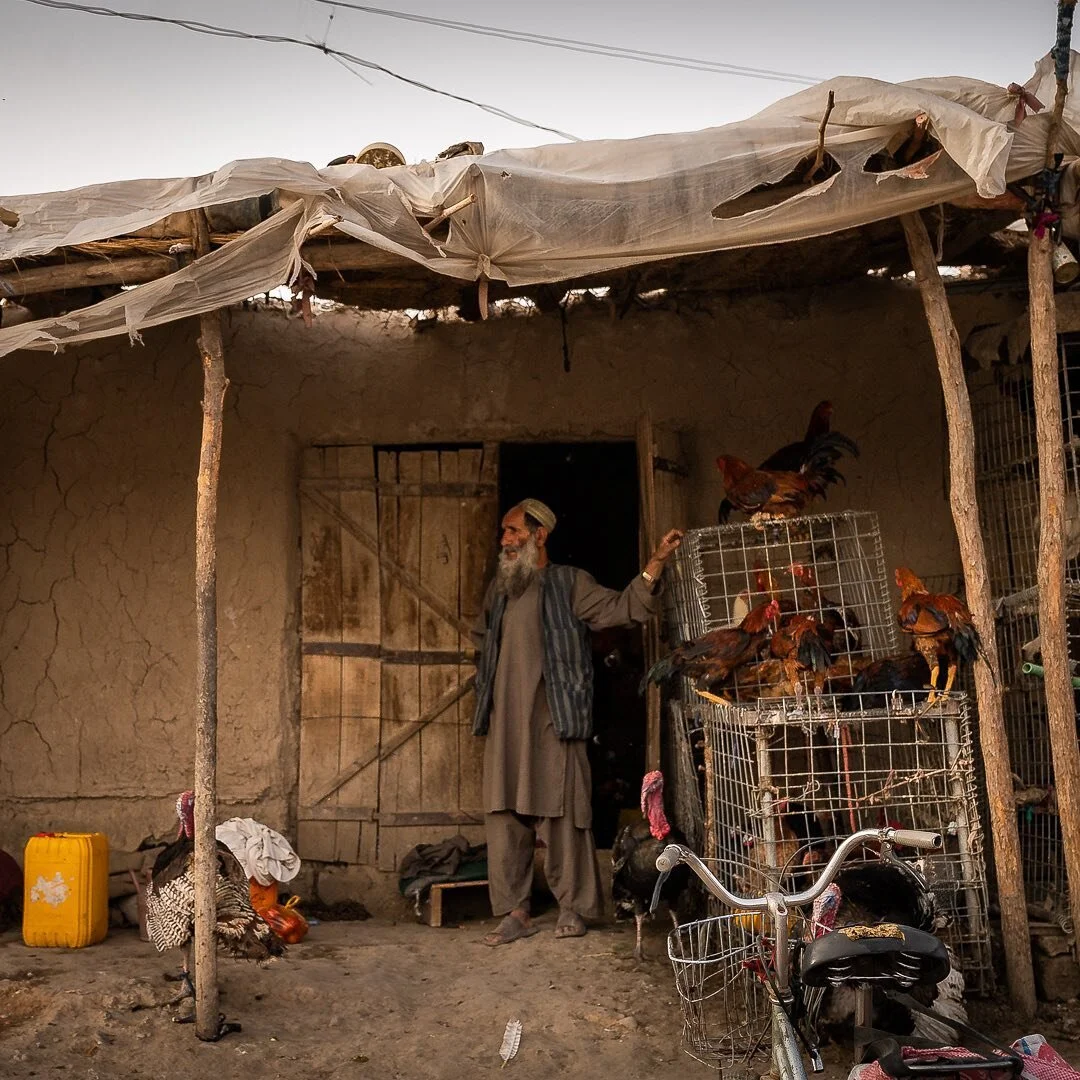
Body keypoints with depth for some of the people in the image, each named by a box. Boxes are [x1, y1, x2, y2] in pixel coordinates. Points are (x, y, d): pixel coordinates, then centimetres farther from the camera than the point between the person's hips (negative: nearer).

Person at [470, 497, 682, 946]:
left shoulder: (569, 583, 2)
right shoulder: (499, 587, 17)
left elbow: (624, 608, -7)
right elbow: (481, 637, 32)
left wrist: (655, 563, -18)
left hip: (553, 720, -5)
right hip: (505, 721, 5)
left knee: (561, 812, -2)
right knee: (504, 815, 2)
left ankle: (571, 907, 10)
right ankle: (515, 912, 9)